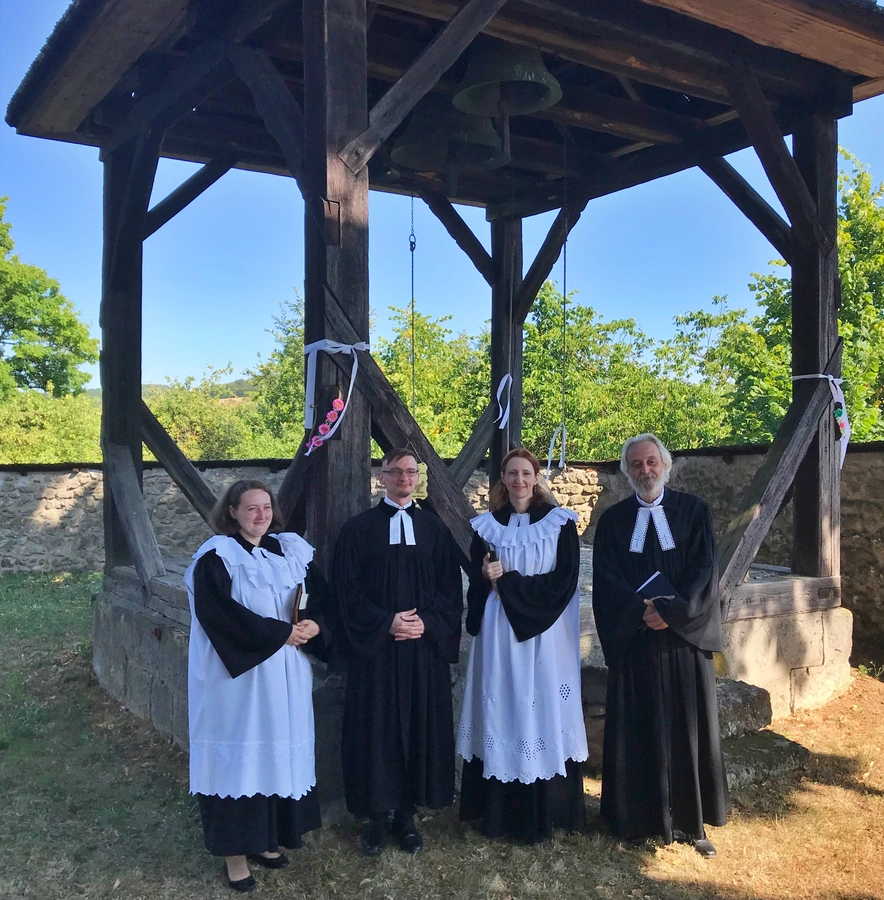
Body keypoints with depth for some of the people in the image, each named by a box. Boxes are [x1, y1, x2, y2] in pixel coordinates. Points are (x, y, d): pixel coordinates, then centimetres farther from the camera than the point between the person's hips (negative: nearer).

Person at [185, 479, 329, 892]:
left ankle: (266, 836, 25)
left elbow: (320, 596, 9)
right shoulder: (216, 557, -8)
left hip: (286, 674, 6)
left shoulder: (290, 550, 10)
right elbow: (223, 615, -17)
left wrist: (313, 626, -12)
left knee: (278, 750, 10)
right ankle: (235, 850, 11)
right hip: (237, 675, -5)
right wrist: (281, 632, -16)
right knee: (240, 754, 0)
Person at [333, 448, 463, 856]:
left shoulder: (434, 528, 7)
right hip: (374, 648, -2)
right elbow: (348, 589, -3)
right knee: (376, 727, 3)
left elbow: (450, 588, 6)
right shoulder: (359, 528, 1)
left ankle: (406, 814, 19)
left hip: (425, 647, 2)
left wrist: (426, 623, -10)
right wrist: (385, 623, -14)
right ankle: (378, 814, 17)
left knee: (420, 726, 6)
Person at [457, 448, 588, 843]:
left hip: (546, 633, -2)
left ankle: (545, 809, 11)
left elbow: (565, 581, -7)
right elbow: (477, 583, 10)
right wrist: (488, 577, -13)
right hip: (499, 633, 2)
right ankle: (500, 809, 12)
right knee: (502, 710, 3)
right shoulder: (486, 526, 8)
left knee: (544, 710, 0)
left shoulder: (560, 522, 0)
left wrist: (508, 580, -11)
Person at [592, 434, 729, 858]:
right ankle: (638, 818, 17)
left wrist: (671, 611, -16)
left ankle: (690, 820, 19)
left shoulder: (693, 511, 3)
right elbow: (606, 581, -1)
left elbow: (704, 570, -5)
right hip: (633, 641, 0)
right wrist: (643, 609, -16)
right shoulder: (612, 520, 5)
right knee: (637, 731, 5)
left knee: (688, 729, 6)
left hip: (684, 638, 0)